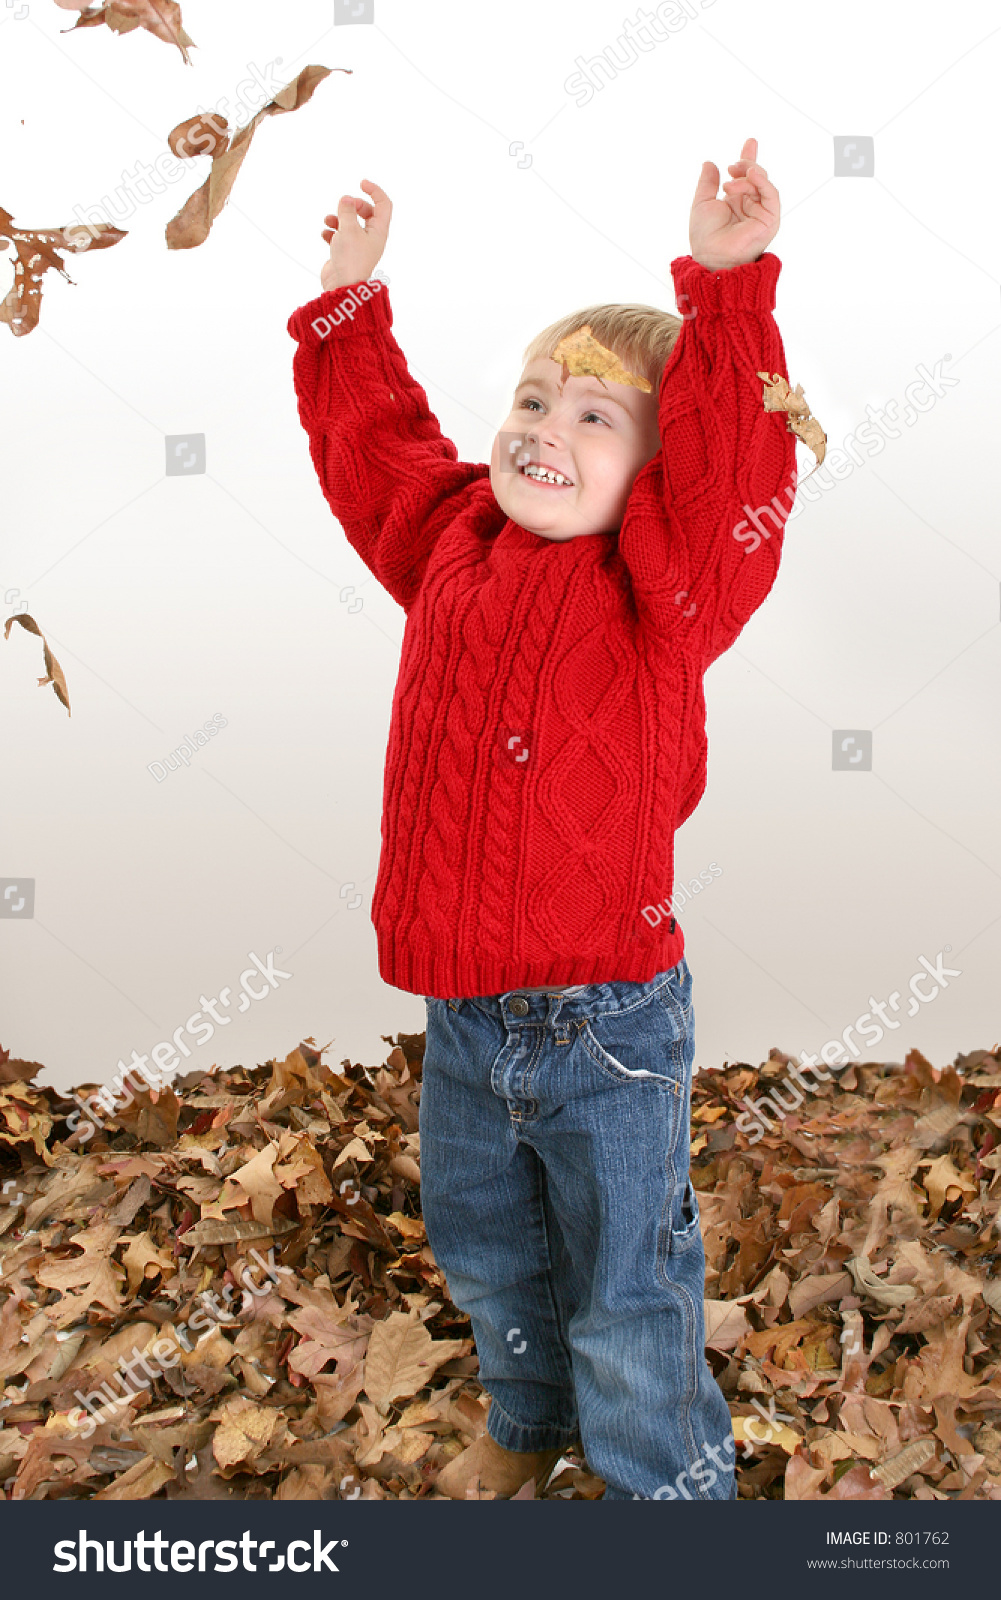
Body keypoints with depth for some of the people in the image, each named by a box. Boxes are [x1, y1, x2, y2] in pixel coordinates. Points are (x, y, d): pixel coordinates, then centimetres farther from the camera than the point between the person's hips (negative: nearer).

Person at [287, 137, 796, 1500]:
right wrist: (350, 306, 14)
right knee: (483, 1249, 28)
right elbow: (377, 441, 16)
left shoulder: (666, 585, -14)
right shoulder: (454, 544, 1)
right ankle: (529, 1417, 57)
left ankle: (675, 1488, 38)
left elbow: (727, 470, -32)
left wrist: (727, 288, -38)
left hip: (606, 1026, -6)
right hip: (463, 1016, 6)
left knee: (626, 1300, 11)